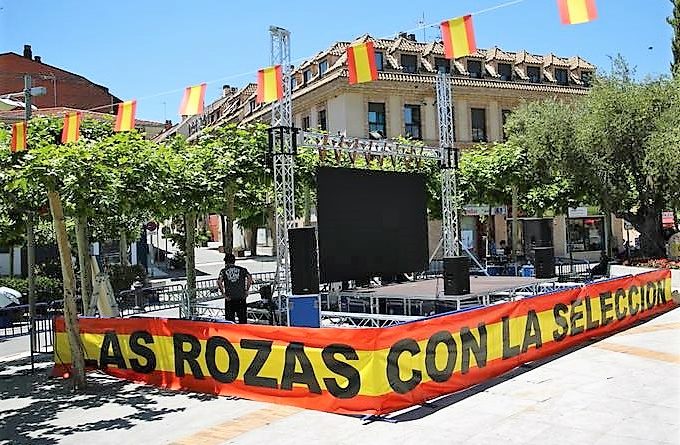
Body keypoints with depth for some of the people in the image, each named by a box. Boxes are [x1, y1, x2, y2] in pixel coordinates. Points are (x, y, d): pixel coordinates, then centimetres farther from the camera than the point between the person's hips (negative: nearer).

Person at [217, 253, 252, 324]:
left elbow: (219, 281, -12)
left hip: (229, 299, -1)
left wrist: (223, 293, -6)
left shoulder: (224, 271, 4)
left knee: (229, 320, 8)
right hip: (241, 297, 1)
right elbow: (250, 277, -7)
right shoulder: (241, 269, 7)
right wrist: (246, 290, -2)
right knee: (242, 319, 9)